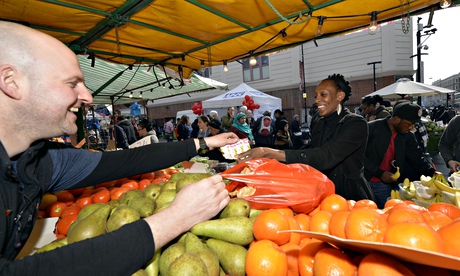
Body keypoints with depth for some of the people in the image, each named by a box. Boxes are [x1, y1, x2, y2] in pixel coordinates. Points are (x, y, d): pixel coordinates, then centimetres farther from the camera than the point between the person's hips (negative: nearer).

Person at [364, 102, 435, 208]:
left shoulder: (407, 136, 4)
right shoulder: (371, 128, -12)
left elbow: (417, 160, 11)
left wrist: (433, 174, -3)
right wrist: (380, 173, -16)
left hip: (385, 185, 4)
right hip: (365, 182, -4)